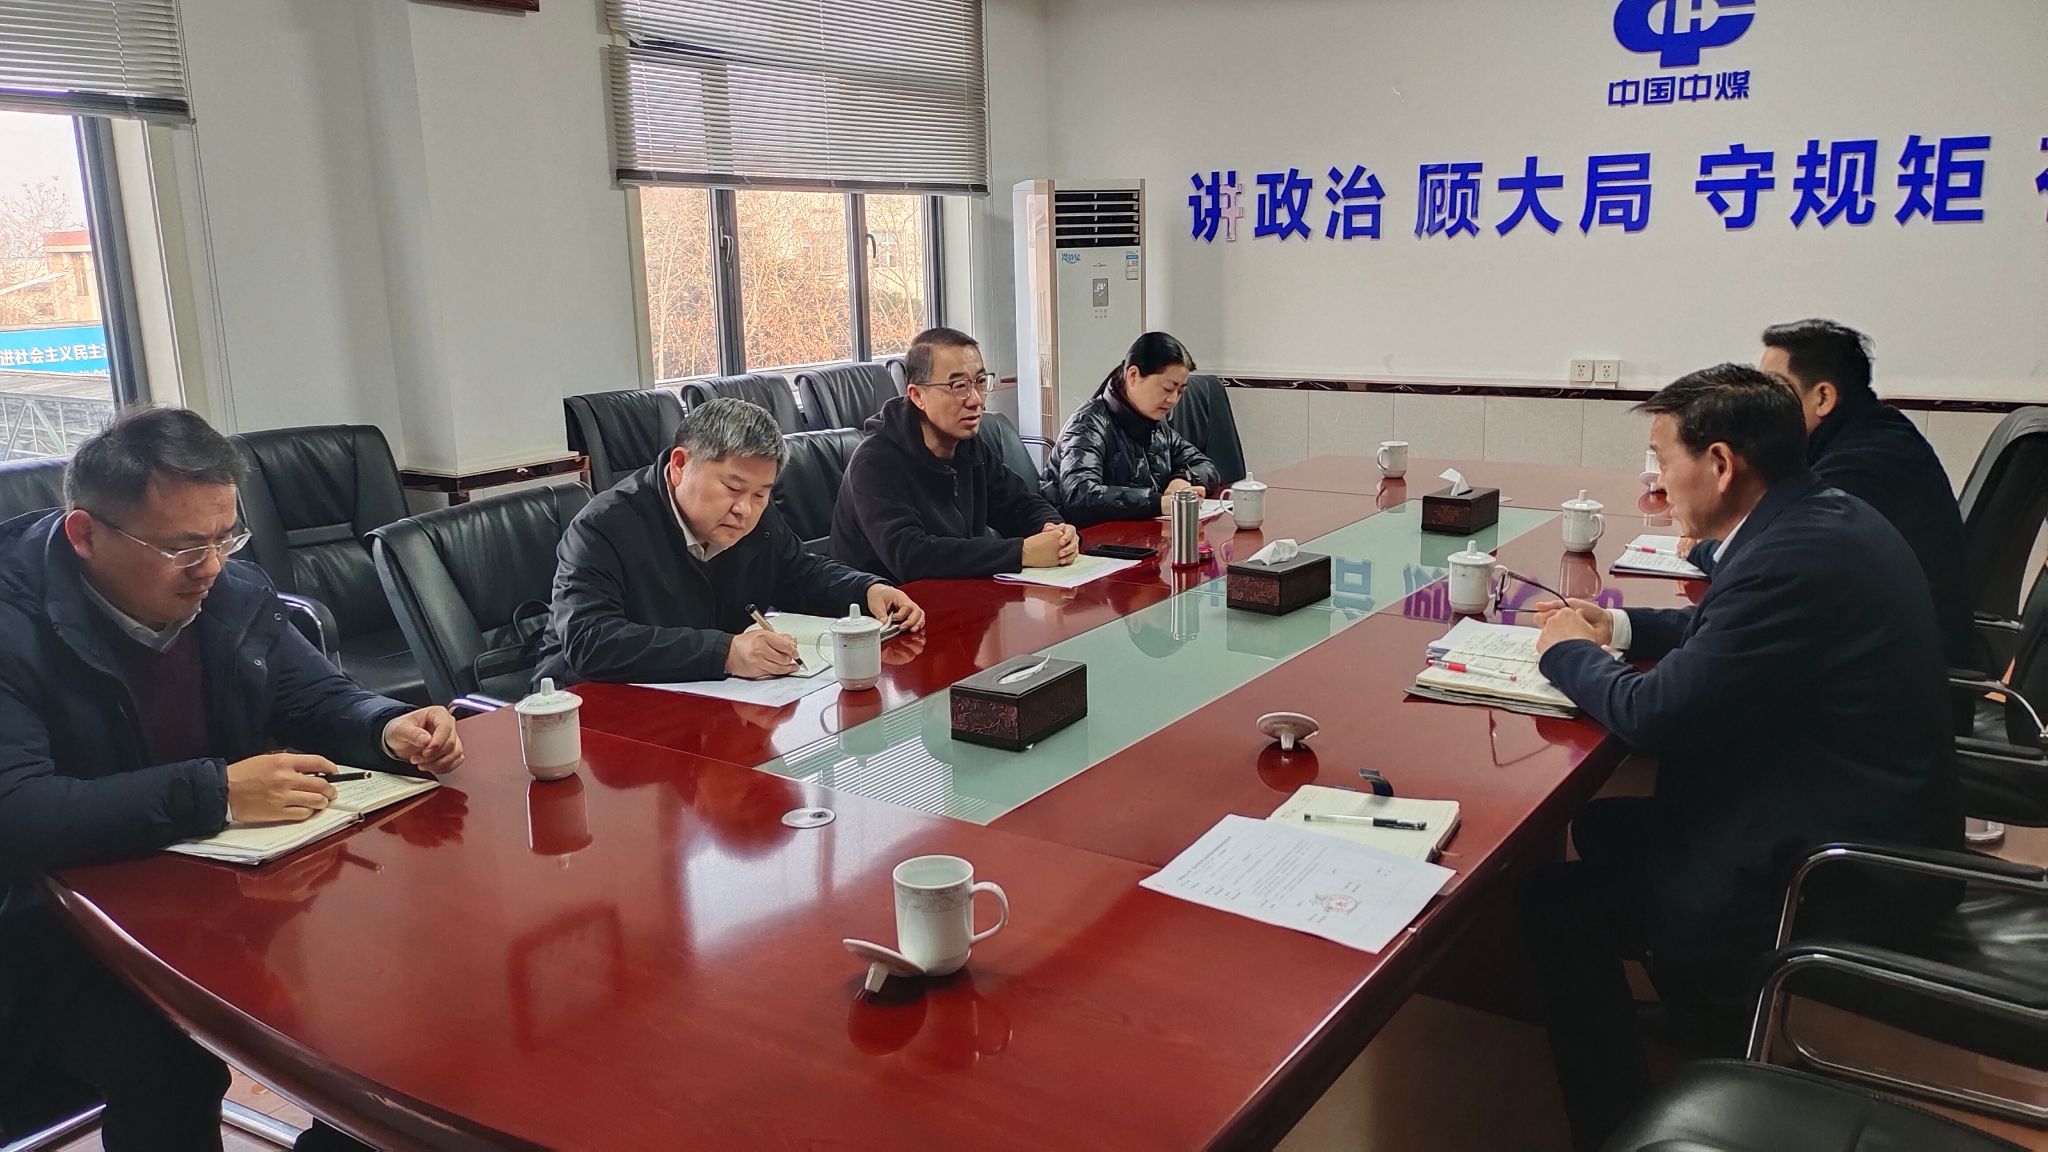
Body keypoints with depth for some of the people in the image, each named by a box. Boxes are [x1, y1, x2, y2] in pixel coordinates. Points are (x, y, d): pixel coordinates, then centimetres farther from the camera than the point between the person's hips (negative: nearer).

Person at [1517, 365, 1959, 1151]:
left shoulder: (1792, 556, -28)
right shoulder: (1825, 517, 4)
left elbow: (1658, 714, -23)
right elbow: (1730, 634, 20)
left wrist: (1569, 653, -6)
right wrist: (1619, 627, 8)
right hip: (1875, 830, 10)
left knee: (1553, 901, -3)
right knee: (1601, 827, 17)